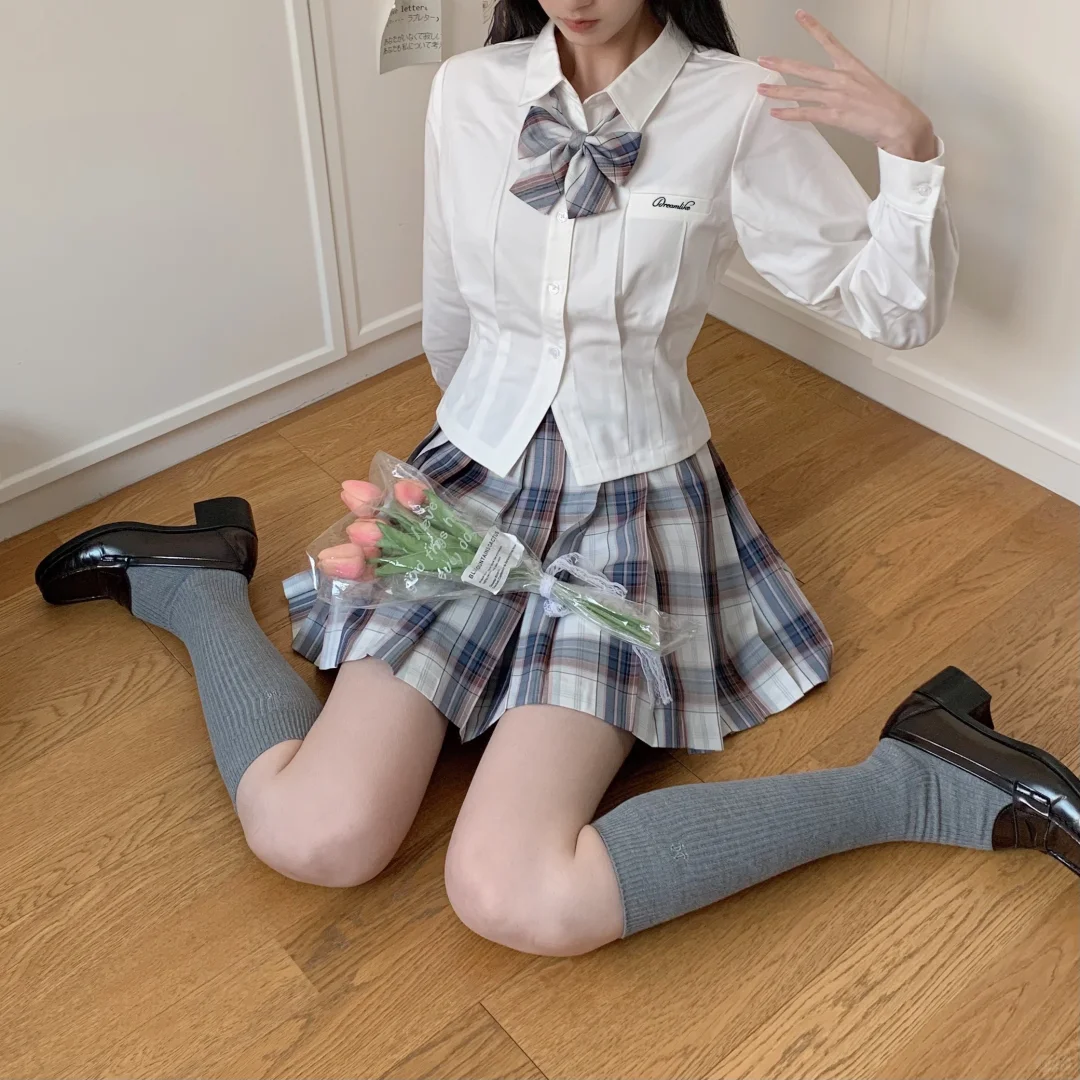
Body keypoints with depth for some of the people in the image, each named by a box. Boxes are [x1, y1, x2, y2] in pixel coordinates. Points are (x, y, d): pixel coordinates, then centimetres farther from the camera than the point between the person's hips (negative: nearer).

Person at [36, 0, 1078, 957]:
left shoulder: (738, 110, -7)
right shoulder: (467, 92, 1)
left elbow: (895, 311, -5)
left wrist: (911, 150, -20)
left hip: (635, 498, -2)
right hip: (474, 473, 3)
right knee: (311, 837, -15)